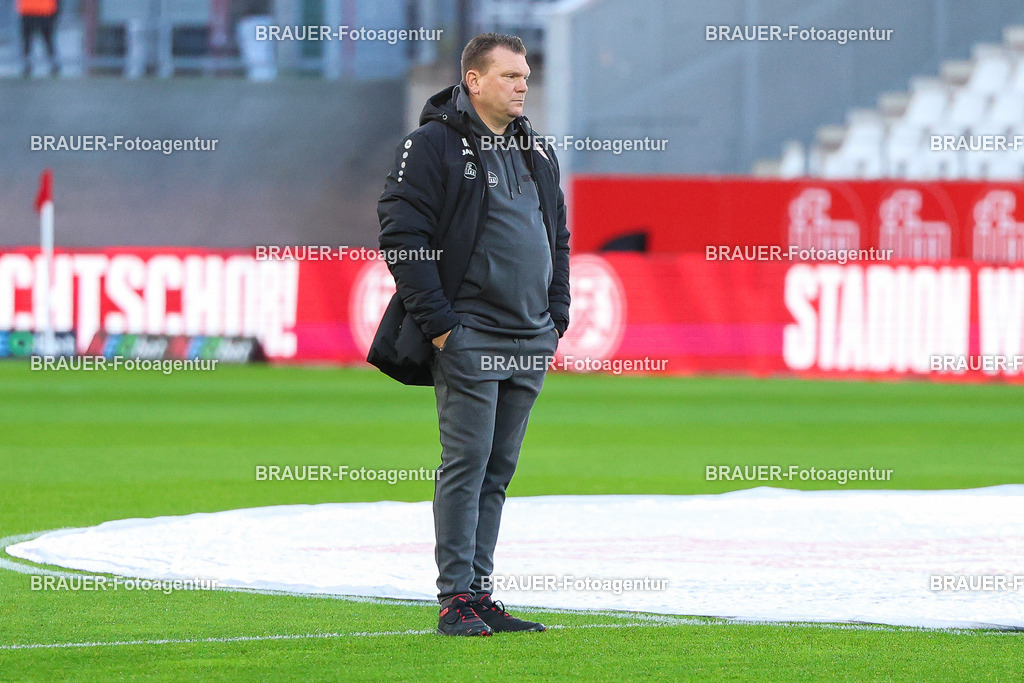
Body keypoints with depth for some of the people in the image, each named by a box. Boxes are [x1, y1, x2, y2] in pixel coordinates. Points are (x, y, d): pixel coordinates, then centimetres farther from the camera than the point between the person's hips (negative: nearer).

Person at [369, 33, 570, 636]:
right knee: (467, 463, -8)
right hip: (468, 335, -7)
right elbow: (402, 235, -11)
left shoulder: (537, 152, 17)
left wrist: (557, 315, 13)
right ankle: (456, 599, -6)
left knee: (498, 471, 9)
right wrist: (437, 322, -14)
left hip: (532, 341, 7)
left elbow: (559, 236, 25)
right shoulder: (434, 145, -6)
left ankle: (479, 593, 13)